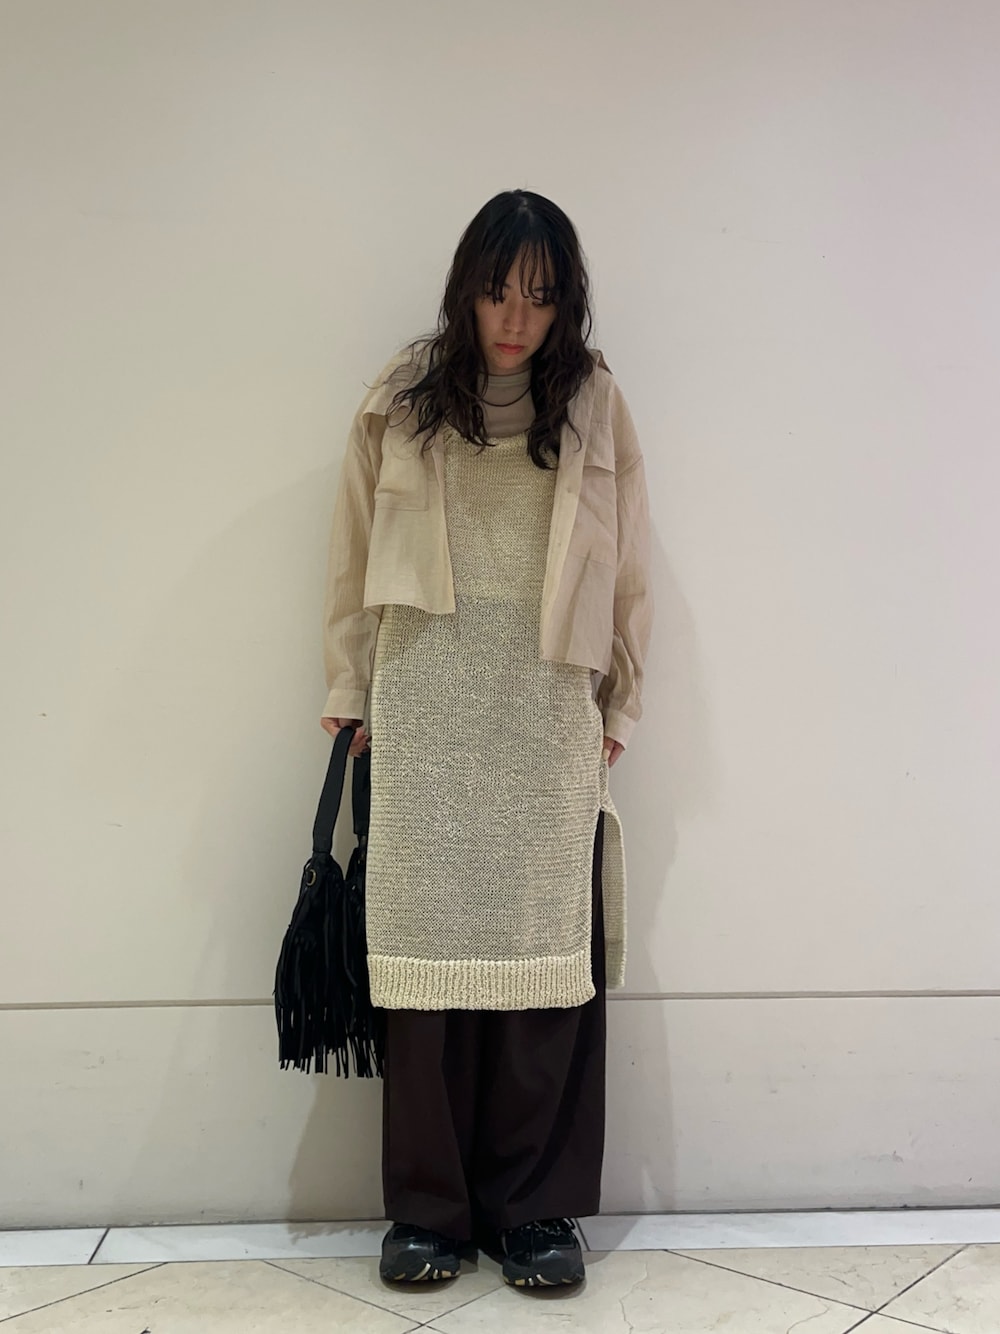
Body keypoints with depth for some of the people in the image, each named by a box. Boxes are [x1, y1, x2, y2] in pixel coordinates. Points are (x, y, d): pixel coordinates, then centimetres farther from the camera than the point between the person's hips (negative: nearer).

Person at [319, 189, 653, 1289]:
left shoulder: (593, 404, 9)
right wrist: (349, 692, 11)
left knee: (546, 950, 1)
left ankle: (534, 1207, 15)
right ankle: (428, 1208, 14)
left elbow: (624, 568, 11)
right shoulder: (402, 397, 8)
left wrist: (616, 704, 10)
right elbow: (356, 553, 11)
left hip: (548, 710, 0)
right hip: (425, 706, 0)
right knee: (428, 946, 1)